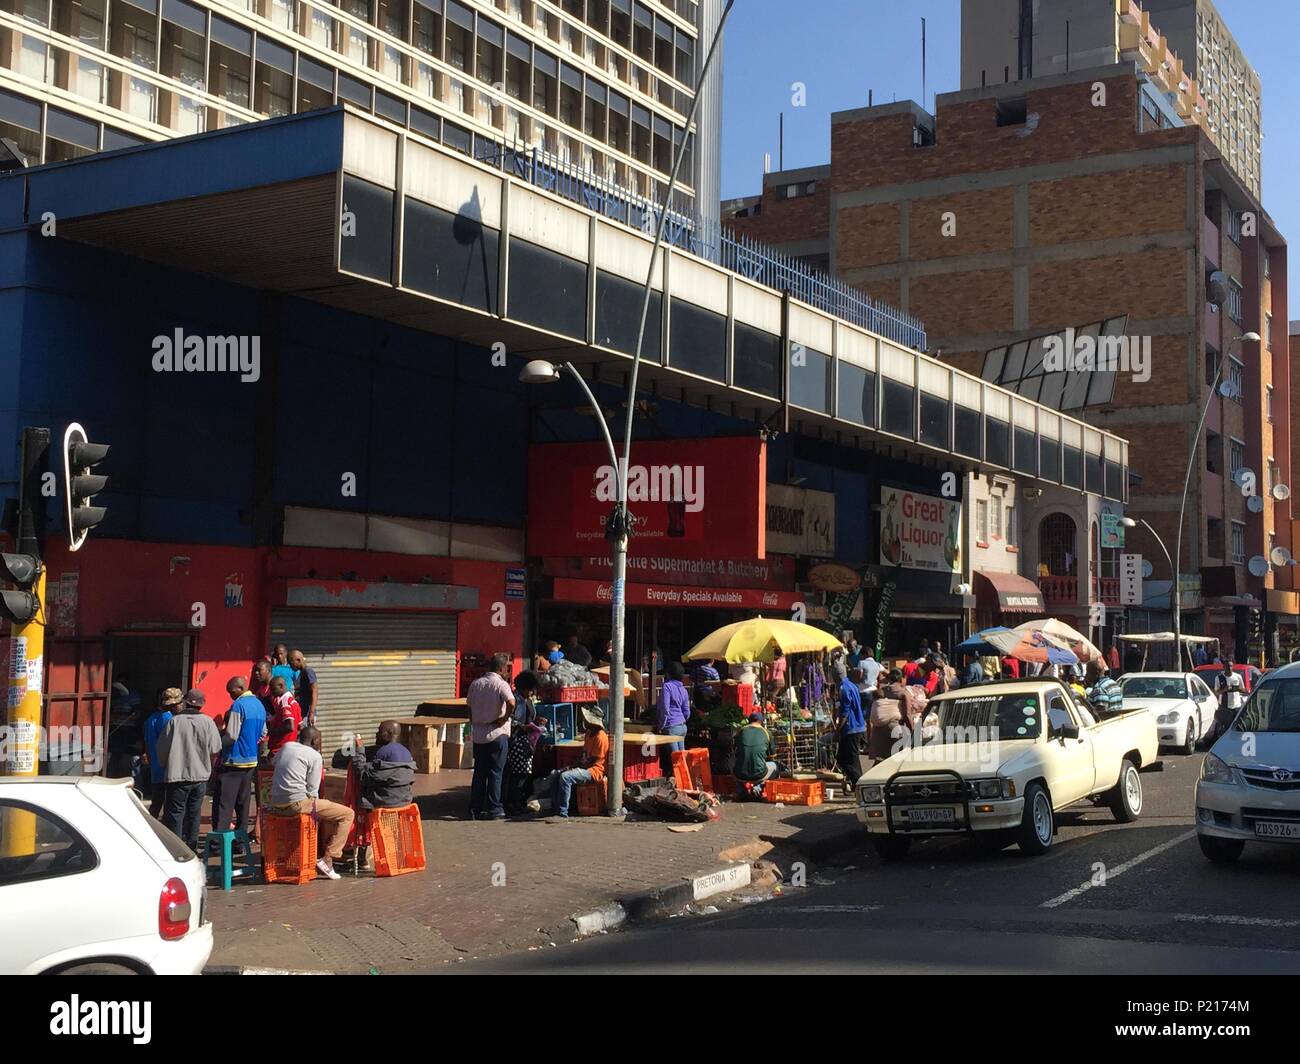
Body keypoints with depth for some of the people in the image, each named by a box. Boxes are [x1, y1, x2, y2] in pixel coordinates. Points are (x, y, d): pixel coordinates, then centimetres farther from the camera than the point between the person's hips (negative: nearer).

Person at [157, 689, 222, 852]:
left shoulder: (175, 721, -8)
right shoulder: (207, 722, -4)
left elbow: (162, 747, -2)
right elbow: (215, 750, -1)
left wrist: (165, 765, 17)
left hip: (178, 775, -3)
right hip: (200, 775, 3)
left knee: (175, 812, 2)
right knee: (194, 812, 15)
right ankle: (192, 847, 20)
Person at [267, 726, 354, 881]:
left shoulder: (286, 746, 15)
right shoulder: (314, 756, -4)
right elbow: (312, 790, -7)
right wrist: (314, 805, 13)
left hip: (276, 803, 8)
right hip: (296, 803, -8)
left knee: (325, 810, 31)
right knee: (347, 814, -2)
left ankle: (320, 854, 27)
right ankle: (326, 859, -4)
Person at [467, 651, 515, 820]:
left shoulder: (475, 684, 7)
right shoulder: (501, 685, -11)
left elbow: (470, 709, 12)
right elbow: (511, 703, -29)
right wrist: (504, 719, -15)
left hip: (478, 735, 5)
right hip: (497, 734, -5)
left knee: (479, 772, 11)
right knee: (495, 772, 2)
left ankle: (475, 809, 12)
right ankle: (494, 809, 4)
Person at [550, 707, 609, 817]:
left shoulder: (600, 737, -17)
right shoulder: (589, 734, 14)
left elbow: (592, 762, -17)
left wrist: (575, 767, -11)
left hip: (594, 771, -10)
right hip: (585, 768, 10)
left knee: (565, 777, -30)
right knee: (554, 774, 0)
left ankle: (562, 813, -29)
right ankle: (554, 808, -4)